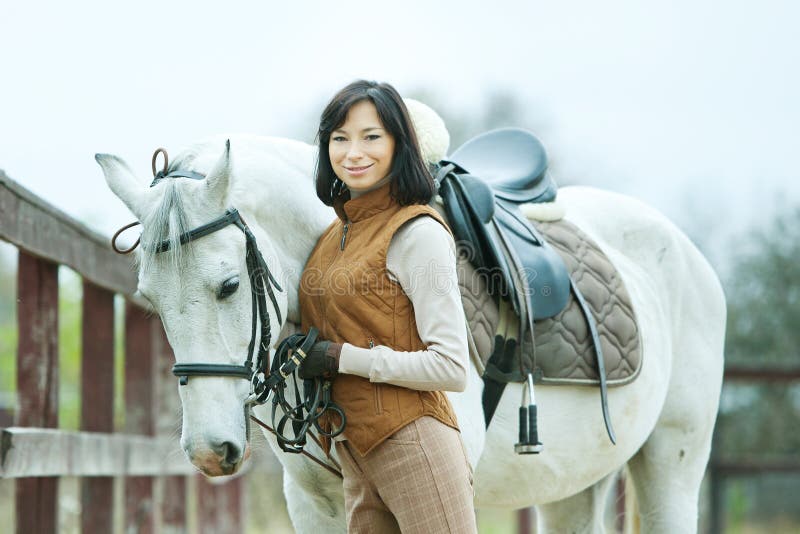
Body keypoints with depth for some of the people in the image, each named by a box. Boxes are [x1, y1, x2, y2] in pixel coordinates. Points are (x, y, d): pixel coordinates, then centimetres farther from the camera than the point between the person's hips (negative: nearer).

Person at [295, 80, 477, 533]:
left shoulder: (418, 234, -11)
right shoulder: (337, 233, 13)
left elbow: (452, 369, -17)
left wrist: (344, 357, -15)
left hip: (414, 448, -8)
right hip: (357, 454, 8)